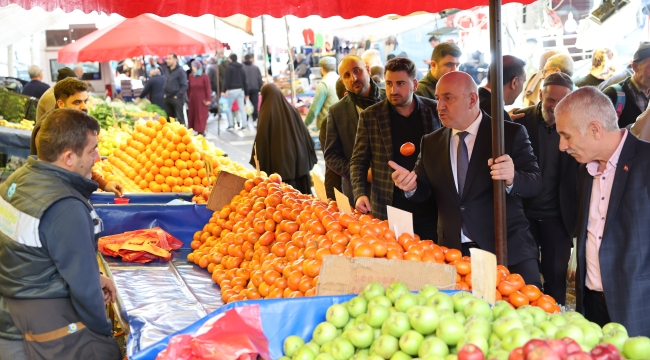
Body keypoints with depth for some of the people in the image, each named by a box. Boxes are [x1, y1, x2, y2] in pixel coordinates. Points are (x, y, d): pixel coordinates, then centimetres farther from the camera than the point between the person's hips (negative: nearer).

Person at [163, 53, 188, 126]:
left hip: (177, 98, -7)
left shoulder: (180, 71, -9)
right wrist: (165, 94, 10)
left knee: (180, 118, -4)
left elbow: (184, 86, -12)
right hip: (168, 98, 7)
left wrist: (177, 95, -15)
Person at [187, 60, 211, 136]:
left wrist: (208, 99, -13)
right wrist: (188, 97, 8)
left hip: (201, 100, -4)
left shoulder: (204, 77, -8)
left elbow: (208, 89, -9)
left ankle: (201, 131, 3)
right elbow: (189, 88, 8)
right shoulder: (191, 76, 4)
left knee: (201, 116, -1)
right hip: (193, 99, 4)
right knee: (192, 115, 6)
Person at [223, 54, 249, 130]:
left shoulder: (229, 68, -4)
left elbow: (227, 80, -12)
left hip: (232, 90, -5)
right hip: (240, 90, 5)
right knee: (242, 108, 4)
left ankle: (231, 125, 0)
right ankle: (243, 125, 1)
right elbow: (245, 81, 15)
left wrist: (224, 90, -12)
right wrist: (246, 93, 19)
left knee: (228, 108, 5)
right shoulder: (241, 68, 14)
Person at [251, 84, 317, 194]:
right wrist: (309, 159, 14)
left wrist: (258, 163, -2)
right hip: (299, 160, 5)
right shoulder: (292, 110, 5)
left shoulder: (266, 115, -10)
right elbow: (305, 135, 7)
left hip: (278, 163, -5)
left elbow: (261, 141, -10)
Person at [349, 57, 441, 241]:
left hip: (430, 211, 1)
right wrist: (360, 194, -12)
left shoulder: (435, 110, 1)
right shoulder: (370, 116, -2)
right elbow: (358, 160, 4)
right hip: (388, 211, -1)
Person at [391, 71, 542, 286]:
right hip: (452, 252, 3)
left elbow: (535, 183, -9)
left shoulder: (510, 134, -4)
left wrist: (512, 178, -31)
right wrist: (412, 186, -12)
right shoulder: (431, 143, 8)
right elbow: (425, 191, 11)